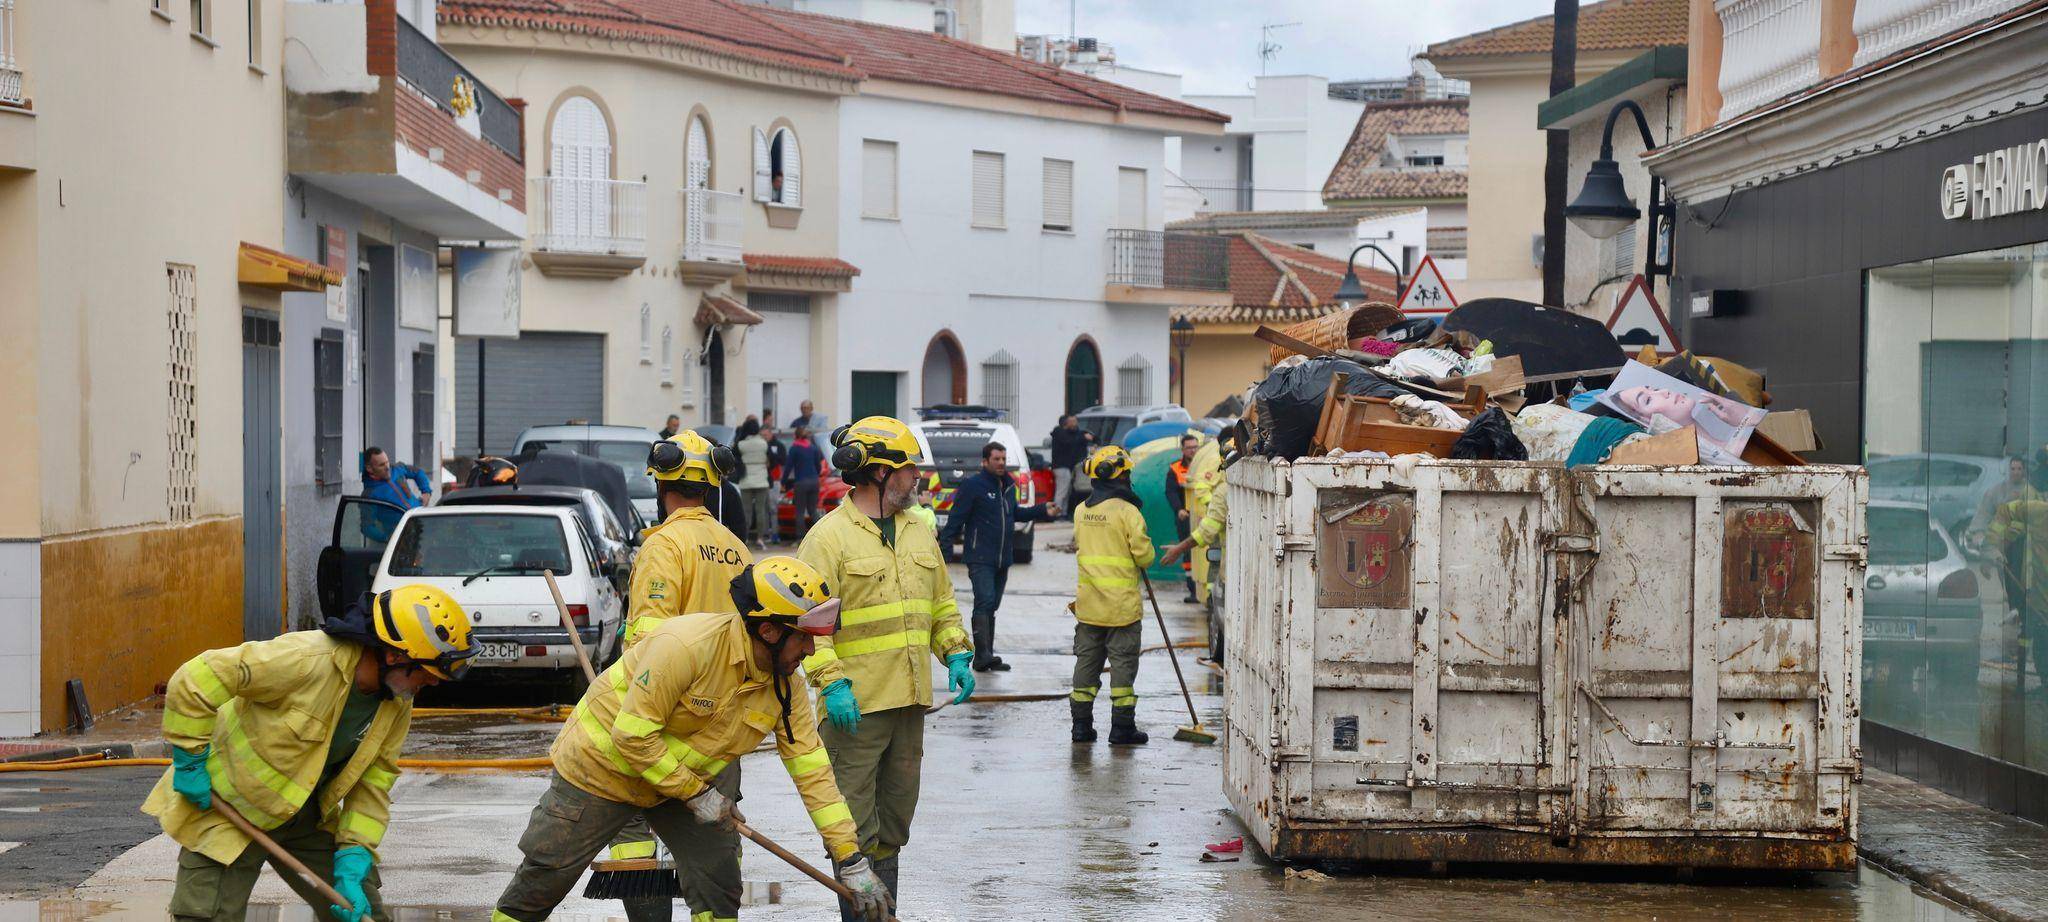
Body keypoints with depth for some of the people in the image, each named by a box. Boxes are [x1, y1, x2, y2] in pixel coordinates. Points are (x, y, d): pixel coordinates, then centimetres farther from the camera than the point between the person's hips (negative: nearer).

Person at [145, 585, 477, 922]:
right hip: (230, 808, -6)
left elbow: (372, 784, -3)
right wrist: (190, 761, -19)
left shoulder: (399, 705, -8)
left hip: (308, 818, 6)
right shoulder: (306, 660, -32)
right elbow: (194, 680, -27)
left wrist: (353, 858, -13)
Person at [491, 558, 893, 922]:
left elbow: (813, 772, -9)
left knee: (718, 883, -1)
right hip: (602, 763, -6)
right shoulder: (686, 644, -34)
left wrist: (852, 861, -12)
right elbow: (632, 736, -31)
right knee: (546, 878, 2)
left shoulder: (787, 689, -13)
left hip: (688, 776, 6)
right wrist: (695, 793, -22)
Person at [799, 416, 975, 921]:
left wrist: (956, 656, 9)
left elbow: (942, 604, 23)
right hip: (856, 705, -7)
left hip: (910, 700, 7)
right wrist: (832, 682, -22)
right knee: (856, 827, -4)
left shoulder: (919, 532, 14)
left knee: (895, 819, 15)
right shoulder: (828, 537, -9)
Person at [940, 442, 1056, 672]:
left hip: (1003, 558, 8)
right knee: (985, 601, -19)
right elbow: (956, 517, -10)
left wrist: (1042, 511, 18)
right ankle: (982, 654, -23)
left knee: (992, 606, 11)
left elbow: (1014, 513, 28)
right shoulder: (972, 485, -9)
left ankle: (986, 656, 16)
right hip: (980, 557, -8)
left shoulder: (1008, 485, 14)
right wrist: (944, 543, -17)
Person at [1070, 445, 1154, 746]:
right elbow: (1144, 553, -12)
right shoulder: (1126, 511, -14)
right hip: (1122, 603, -5)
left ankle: (1082, 724, 14)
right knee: (1123, 663, 1)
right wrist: (1143, 562, 8)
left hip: (1088, 604, 6)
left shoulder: (1081, 511, 5)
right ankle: (1122, 727, 2)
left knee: (1086, 661, 12)